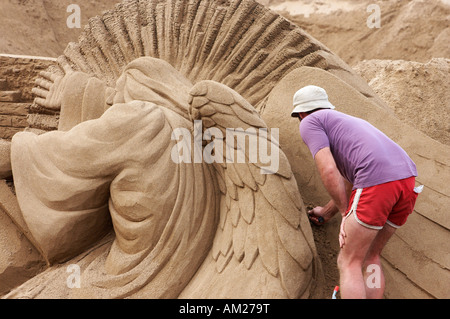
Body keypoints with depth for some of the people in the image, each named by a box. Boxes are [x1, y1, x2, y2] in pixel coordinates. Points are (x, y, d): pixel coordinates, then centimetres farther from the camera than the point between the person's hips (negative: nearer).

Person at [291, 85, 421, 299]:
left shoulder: (309, 123, 10)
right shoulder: (346, 123, 35)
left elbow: (328, 171, -6)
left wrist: (346, 214, 3)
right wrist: (327, 213, 51)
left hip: (377, 182, -8)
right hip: (407, 179, 8)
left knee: (349, 263, 4)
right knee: (369, 257, 20)